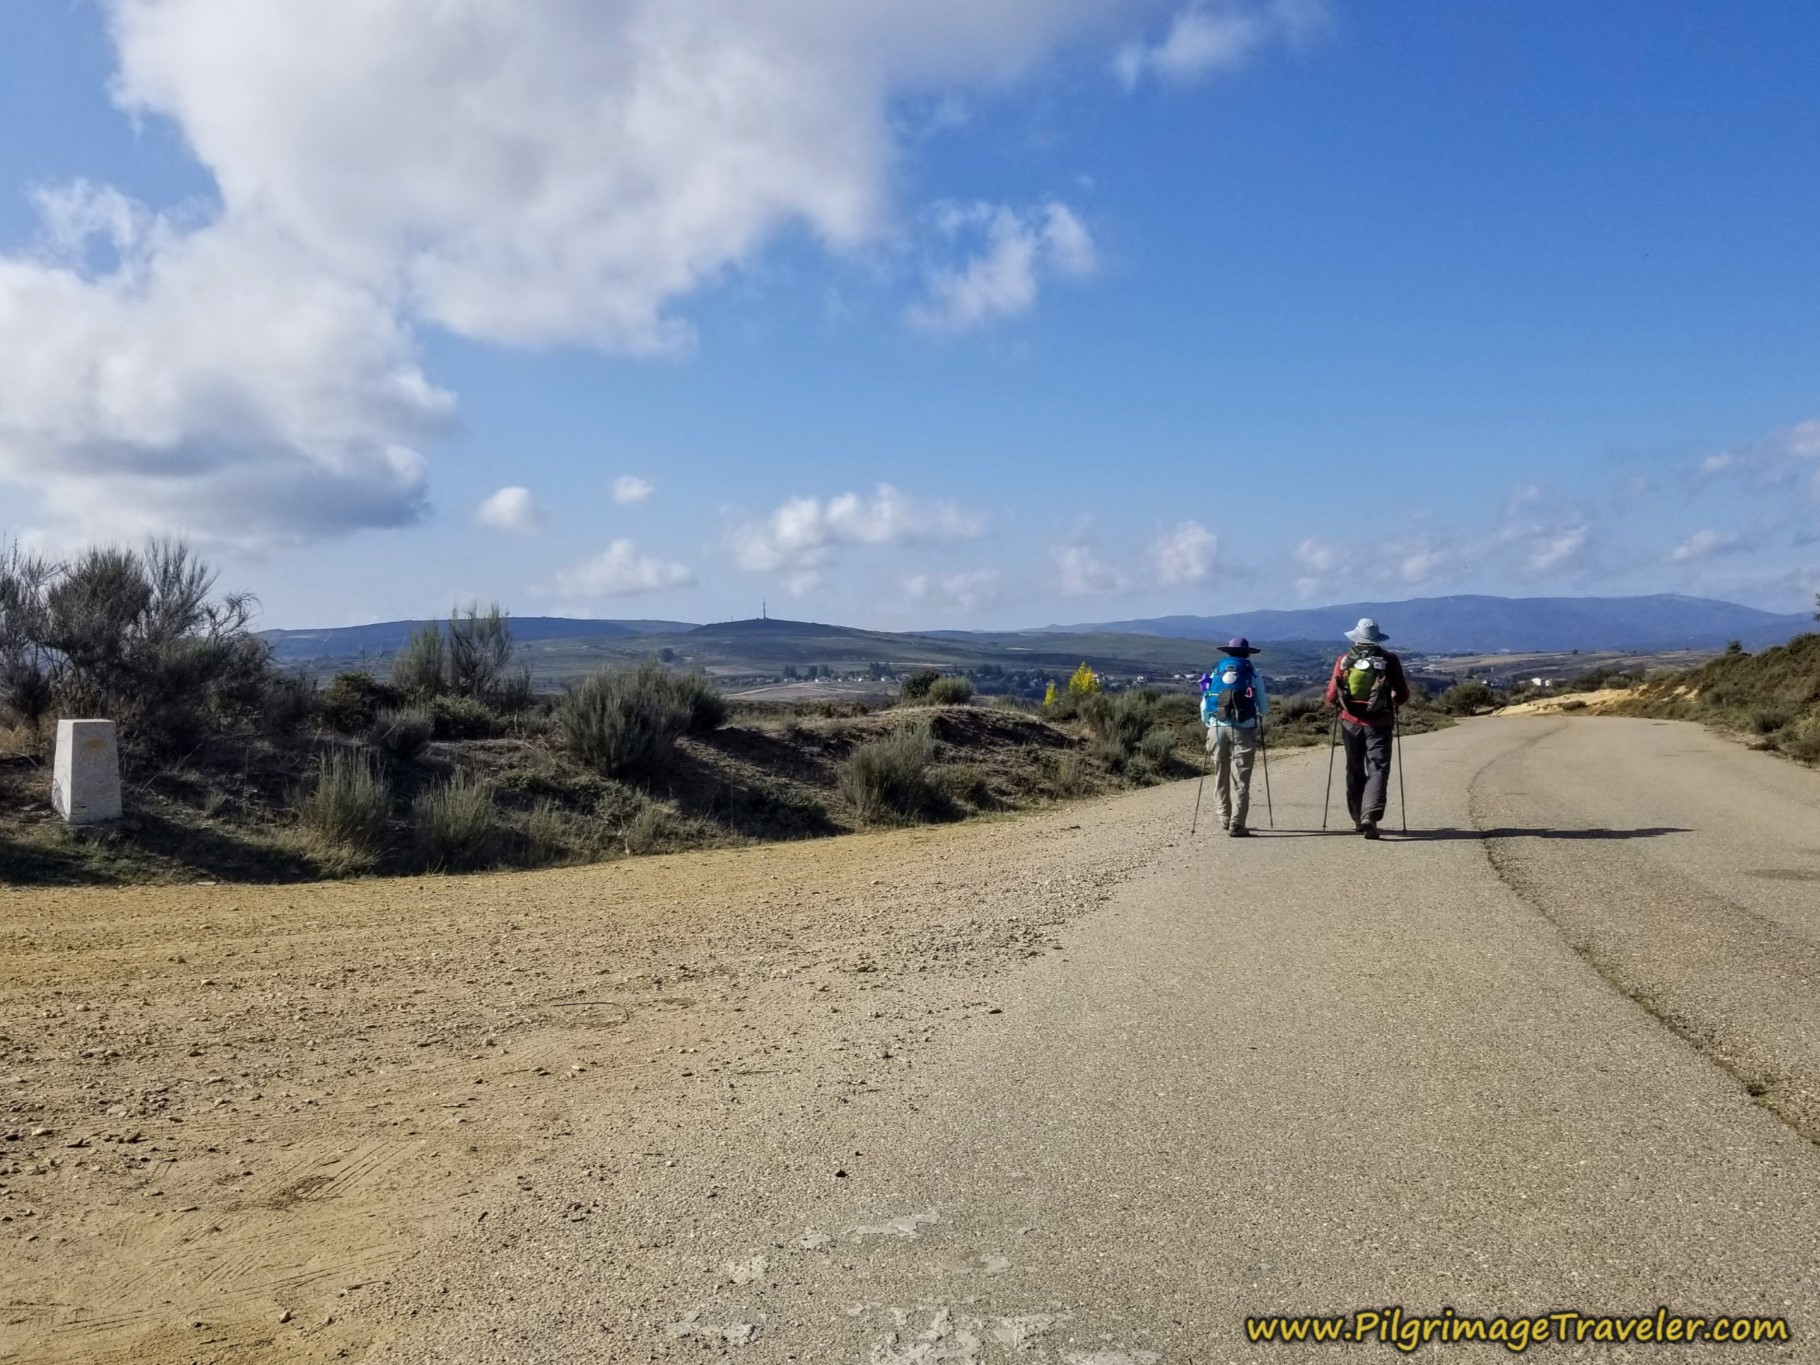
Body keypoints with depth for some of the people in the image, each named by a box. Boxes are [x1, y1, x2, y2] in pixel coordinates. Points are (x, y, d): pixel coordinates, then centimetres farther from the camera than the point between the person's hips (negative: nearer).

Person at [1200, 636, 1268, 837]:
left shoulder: (1215, 672, 12)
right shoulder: (1253, 674, 6)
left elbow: (1204, 705, 8)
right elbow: (1264, 709, 6)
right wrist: (1262, 711, 29)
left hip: (1217, 728, 3)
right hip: (1242, 729, -2)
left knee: (1221, 775, 17)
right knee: (1240, 778, -2)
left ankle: (1225, 818, 23)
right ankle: (1237, 824, -11)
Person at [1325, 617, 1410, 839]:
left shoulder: (1343, 661, -1)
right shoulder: (1389, 660, -3)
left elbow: (1331, 698, 0)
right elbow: (1402, 697, -1)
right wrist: (1394, 700, 21)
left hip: (1351, 723, 2)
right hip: (1379, 724, -2)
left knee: (1355, 771, 15)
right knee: (1378, 770, -1)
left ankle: (1358, 819, 20)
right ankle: (1370, 816, -19)